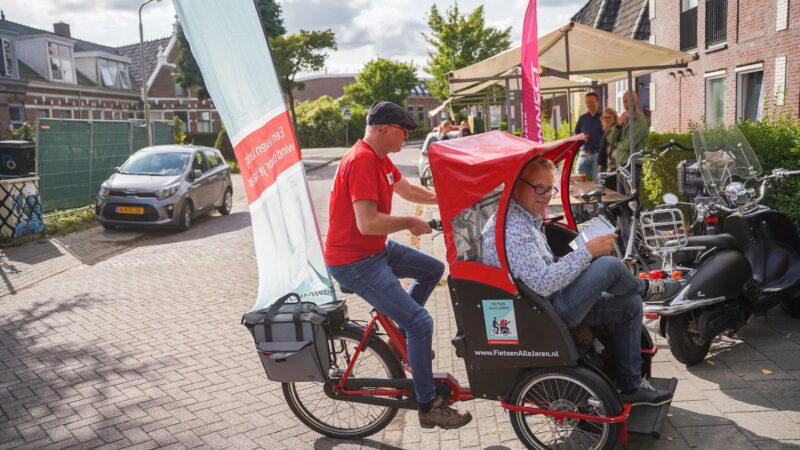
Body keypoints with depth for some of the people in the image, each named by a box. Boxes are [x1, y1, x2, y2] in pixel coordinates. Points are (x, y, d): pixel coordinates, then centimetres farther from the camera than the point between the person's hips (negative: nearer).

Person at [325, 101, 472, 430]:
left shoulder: (380, 158, 8)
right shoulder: (361, 161, -24)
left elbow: (407, 190, 23)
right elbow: (367, 223, -31)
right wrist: (410, 223, -16)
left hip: (376, 250, 10)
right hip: (354, 261, -10)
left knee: (433, 269, 19)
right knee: (421, 322, -12)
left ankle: (402, 336, 25)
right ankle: (429, 407, 1)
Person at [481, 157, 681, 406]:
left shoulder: (525, 218, 11)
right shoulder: (511, 228, -24)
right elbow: (542, 283, -32)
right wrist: (587, 251, -25)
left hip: (549, 302, 11)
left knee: (629, 305, 11)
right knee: (609, 266, -23)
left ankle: (631, 386, 20)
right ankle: (644, 288, 14)